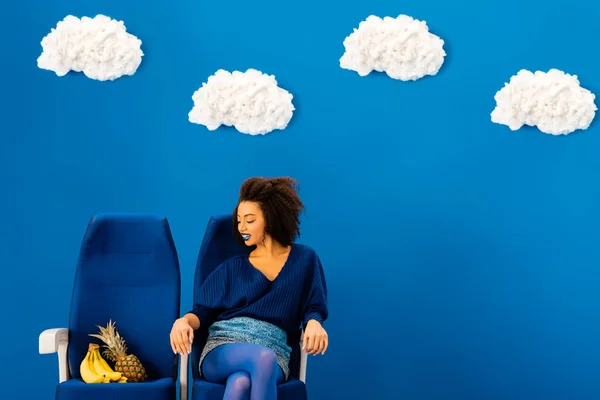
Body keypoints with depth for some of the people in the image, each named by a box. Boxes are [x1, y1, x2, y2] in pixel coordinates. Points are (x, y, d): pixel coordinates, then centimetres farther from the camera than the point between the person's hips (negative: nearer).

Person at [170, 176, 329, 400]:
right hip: (222, 348, 1)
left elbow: (313, 308, 12)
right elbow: (203, 312, 11)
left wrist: (314, 323, -13)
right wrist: (184, 321, -13)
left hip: (273, 351, 0)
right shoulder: (232, 267, 18)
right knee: (263, 358, -39)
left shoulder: (304, 259, 16)